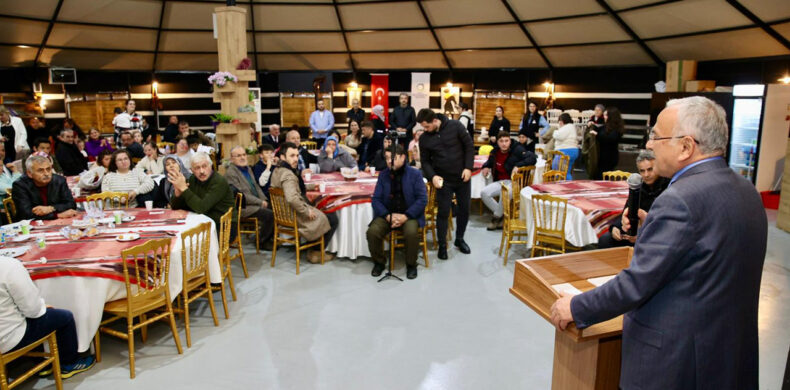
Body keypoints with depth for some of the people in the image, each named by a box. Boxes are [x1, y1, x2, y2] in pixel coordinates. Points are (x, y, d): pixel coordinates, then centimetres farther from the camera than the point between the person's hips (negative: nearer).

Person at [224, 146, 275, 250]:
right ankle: (262, 242, -2)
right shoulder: (230, 173, -12)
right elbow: (241, 194, -18)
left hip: (257, 203, 9)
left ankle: (268, 238, 8)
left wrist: (264, 200, 4)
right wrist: (260, 202, -17)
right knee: (269, 214, -23)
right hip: (244, 207, -9)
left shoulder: (248, 168, 16)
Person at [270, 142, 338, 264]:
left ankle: (312, 248, 28)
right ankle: (316, 253, 14)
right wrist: (307, 211, -26)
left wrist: (305, 187, 11)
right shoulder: (288, 175, -26)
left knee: (323, 212, 26)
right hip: (295, 218, -10)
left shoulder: (276, 171, 4)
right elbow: (292, 198, -41)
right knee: (332, 219, 3)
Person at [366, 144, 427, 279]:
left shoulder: (415, 174, -2)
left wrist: (405, 216, -18)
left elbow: (422, 199, -7)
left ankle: (411, 264, -5)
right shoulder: (383, 175, 7)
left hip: (409, 214, -2)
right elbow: (376, 199, 3)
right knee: (372, 232, -24)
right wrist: (388, 216, -14)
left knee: (411, 232, -33)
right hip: (387, 214, 3)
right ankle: (379, 262, 4)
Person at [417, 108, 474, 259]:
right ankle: (442, 245, 14)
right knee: (443, 212, -1)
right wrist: (432, 176, -17)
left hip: (462, 177, 1)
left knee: (464, 209, 11)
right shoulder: (424, 138, -6)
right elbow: (425, 161, 1)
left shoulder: (455, 126, -11)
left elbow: (469, 146, -5)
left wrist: (468, 167, -12)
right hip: (443, 180, 0)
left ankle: (459, 239, 31)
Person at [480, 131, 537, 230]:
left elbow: (533, 158, -19)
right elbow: (490, 161, 33)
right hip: (500, 182, 6)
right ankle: (502, 216, -8)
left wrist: (518, 165, -28)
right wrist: (486, 166, 10)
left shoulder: (517, 149, -8)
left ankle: (497, 217, -10)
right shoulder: (495, 152, 10)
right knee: (484, 193, -19)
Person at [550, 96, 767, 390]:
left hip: (676, 361, -8)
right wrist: (650, 227, 6)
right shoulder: (745, 190, 3)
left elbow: (637, 283, -23)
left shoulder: (680, 200, -25)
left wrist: (575, 308, -12)